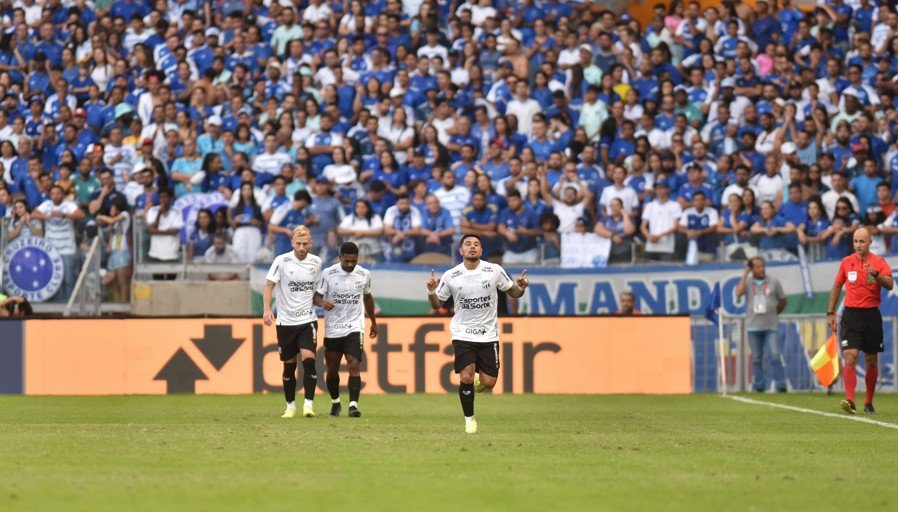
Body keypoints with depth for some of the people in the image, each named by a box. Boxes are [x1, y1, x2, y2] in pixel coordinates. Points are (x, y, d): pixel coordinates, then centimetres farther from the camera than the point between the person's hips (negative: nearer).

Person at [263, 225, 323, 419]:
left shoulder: (316, 262, 4)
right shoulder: (282, 261, -6)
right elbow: (269, 285, -11)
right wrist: (267, 309, -23)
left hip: (308, 320, 1)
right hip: (286, 321, -1)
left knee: (308, 359, -17)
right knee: (289, 365, 6)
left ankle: (308, 404, -15)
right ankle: (290, 406, 21)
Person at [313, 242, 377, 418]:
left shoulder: (364, 275, 2)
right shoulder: (328, 273, -6)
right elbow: (316, 296, -5)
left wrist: (373, 322, 28)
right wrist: (323, 303, -29)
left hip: (354, 328, 0)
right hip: (332, 329, 0)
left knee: (354, 366, -16)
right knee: (332, 369, 9)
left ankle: (353, 405, -20)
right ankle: (335, 402, 30)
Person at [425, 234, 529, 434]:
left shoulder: (494, 271, -2)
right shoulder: (451, 276, -3)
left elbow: (513, 293, 9)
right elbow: (437, 305, 6)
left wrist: (521, 287, -13)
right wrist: (431, 291, -14)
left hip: (488, 334, 1)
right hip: (462, 334, -1)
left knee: (489, 383, -5)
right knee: (466, 377, -16)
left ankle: (479, 382, 34)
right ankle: (469, 419, 5)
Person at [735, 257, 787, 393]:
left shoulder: (774, 282, 5)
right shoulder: (747, 282, 5)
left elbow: (783, 301, 14)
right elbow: (739, 293, -16)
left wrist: (774, 313, 8)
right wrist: (745, 275, -9)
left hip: (771, 326, -1)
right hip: (753, 326, 1)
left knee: (775, 355, -11)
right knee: (756, 358, 5)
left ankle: (781, 385, -8)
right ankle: (759, 385, 13)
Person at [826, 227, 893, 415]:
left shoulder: (878, 262, 0)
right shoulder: (847, 262, 7)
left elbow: (889, 285, -15)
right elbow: (837, 287, 17)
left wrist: (875, 274, -32)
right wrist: (830, 313, 14)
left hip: (871, 315, 0)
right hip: (851, 314, 0)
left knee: (872, 361, 7)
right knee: (850, 356, -16)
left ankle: (868, 402, 21)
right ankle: (850, 401, -24)